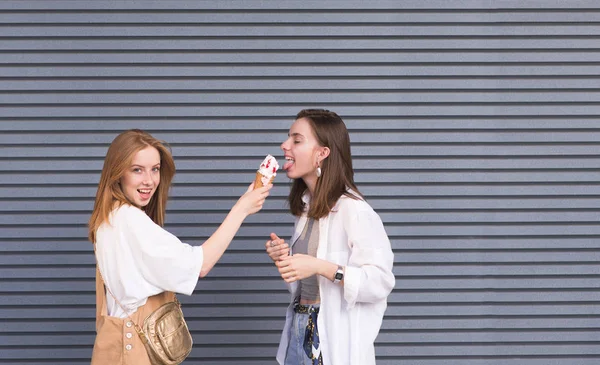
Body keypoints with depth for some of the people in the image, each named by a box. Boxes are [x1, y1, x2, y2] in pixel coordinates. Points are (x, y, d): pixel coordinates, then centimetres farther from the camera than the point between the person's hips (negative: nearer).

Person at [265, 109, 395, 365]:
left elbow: (381, 281, -22)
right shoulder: (305, 205, 6)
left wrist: (320, 267, -28)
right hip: (301, 329, 7)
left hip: (337, 338, -7)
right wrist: (285, 256, -2)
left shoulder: (353, 209, -18)